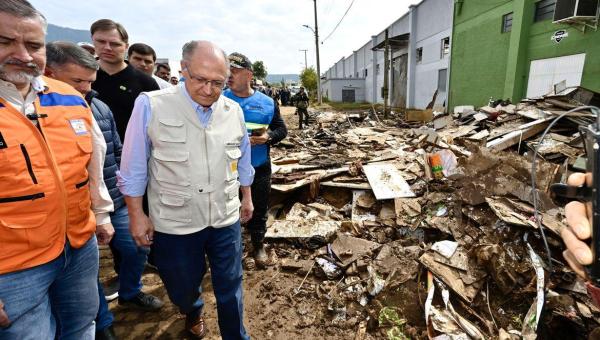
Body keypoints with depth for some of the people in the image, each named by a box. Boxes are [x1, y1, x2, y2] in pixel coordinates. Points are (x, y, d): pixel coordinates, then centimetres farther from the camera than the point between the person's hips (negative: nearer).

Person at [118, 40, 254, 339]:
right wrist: (136, 215, -4)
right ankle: (193, 313, 59)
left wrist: (246, 198, 15)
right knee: (183, 288, 23)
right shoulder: (151, 106, -13)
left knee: (230, 287, 15)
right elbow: (133, 169, -5)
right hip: (174, 223, -1)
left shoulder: (233, 111, -3)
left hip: (226, 219, 2)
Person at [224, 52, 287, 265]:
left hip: (259, 169, 1)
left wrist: (269, 137, -14)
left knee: (259, 210, 16)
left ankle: (258, 245, 38)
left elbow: (282, 129, 5)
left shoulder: (267, 102, -1)